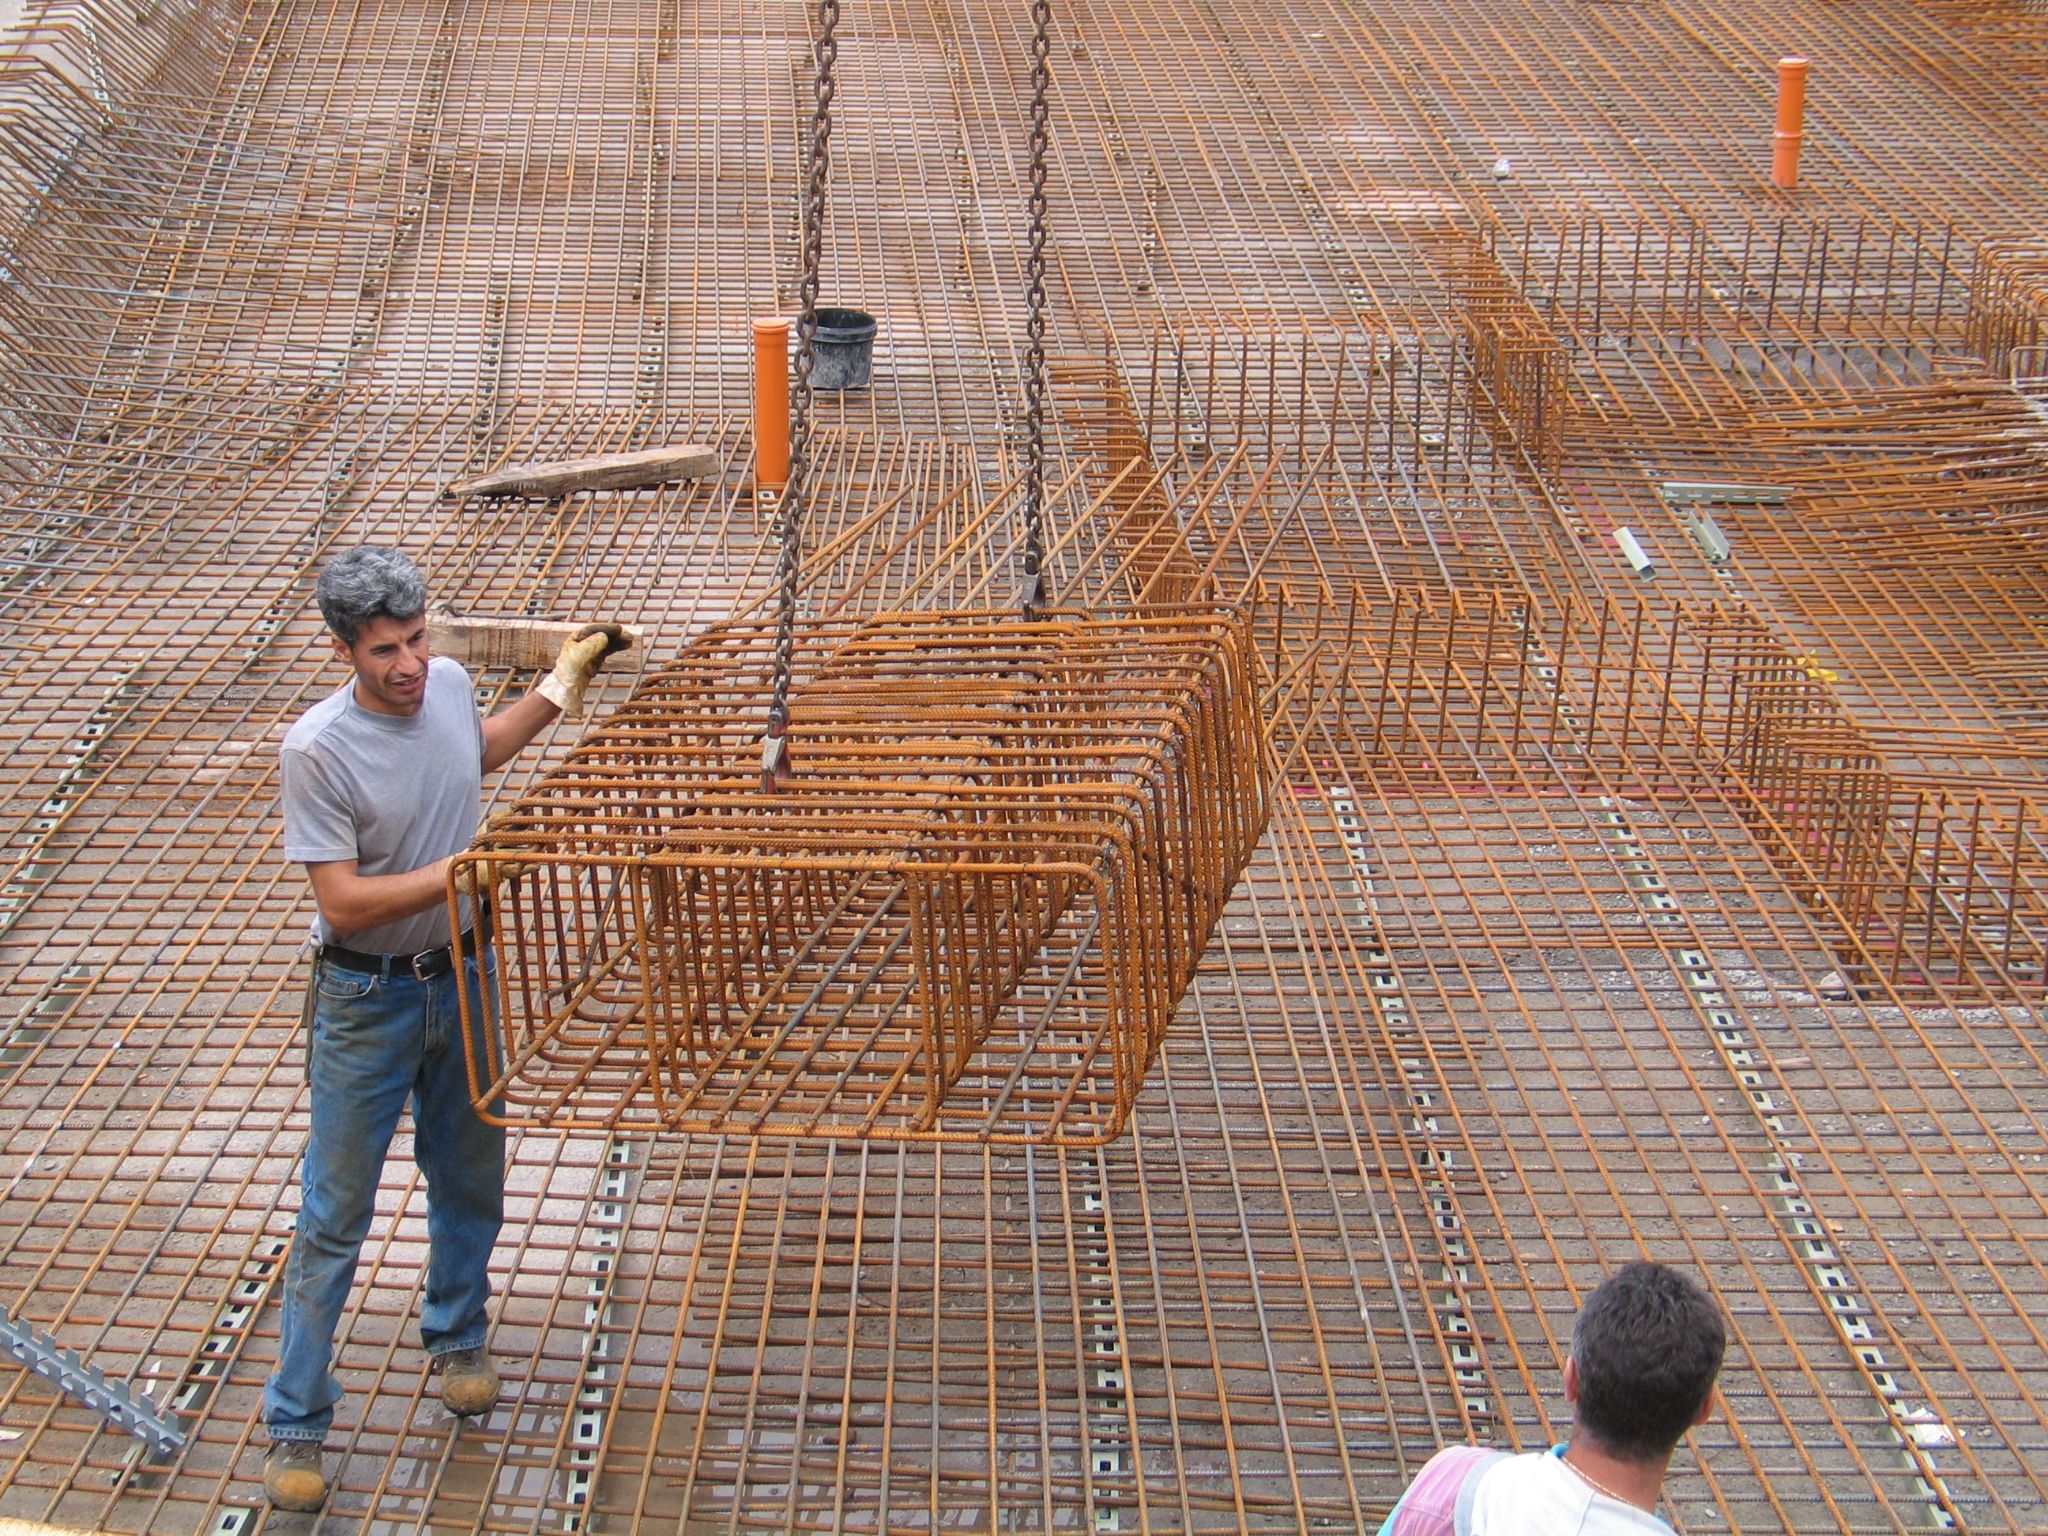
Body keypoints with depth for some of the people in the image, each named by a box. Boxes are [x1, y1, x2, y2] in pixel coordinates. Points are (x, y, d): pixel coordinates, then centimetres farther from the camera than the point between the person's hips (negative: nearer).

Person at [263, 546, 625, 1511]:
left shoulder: (449, 684, -7)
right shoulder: (318, 749, -25)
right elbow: (343, 903, -25)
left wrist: (561, 688, 18)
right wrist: (462, 870, -31)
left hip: (464, 977, 6)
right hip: (367, 1000, -5)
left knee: (469, 1179, 21)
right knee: (335, 1214, 3)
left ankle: (457, 1338, 45)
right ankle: (295, 1423, 13)